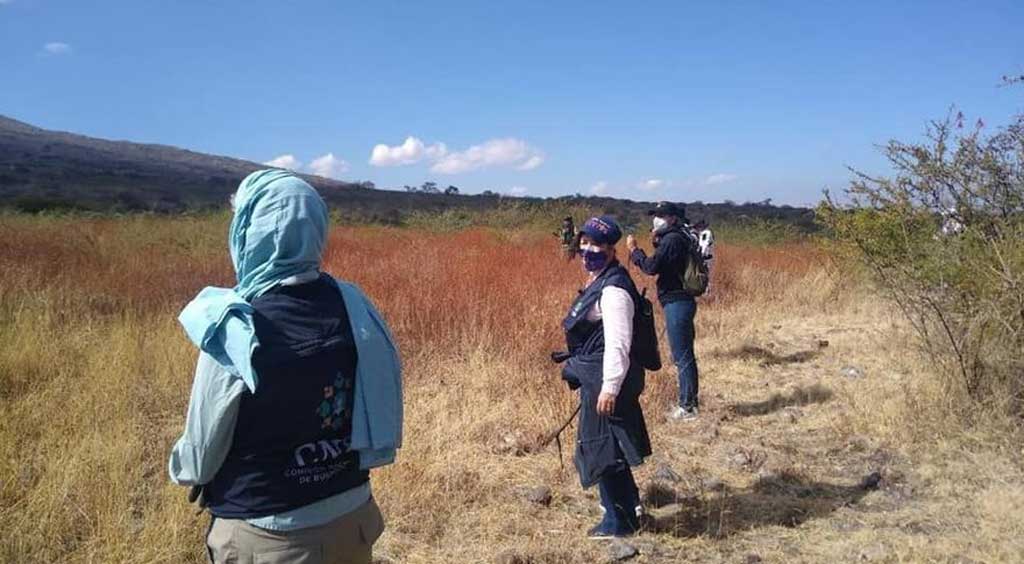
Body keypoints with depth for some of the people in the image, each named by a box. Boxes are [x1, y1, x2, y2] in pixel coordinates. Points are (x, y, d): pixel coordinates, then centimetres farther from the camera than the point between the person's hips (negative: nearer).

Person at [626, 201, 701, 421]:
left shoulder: (672, 239, -16)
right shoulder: (680, 238, 14)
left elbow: (652, 267, -20)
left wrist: (634, 249, -8)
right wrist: (658, 243, 9)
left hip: (676, 303, -10)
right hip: (682, 301, 10)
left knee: (682, 356, -5)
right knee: (685, 354, 17)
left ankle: (687, 407, 1)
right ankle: (691, 400, 26)